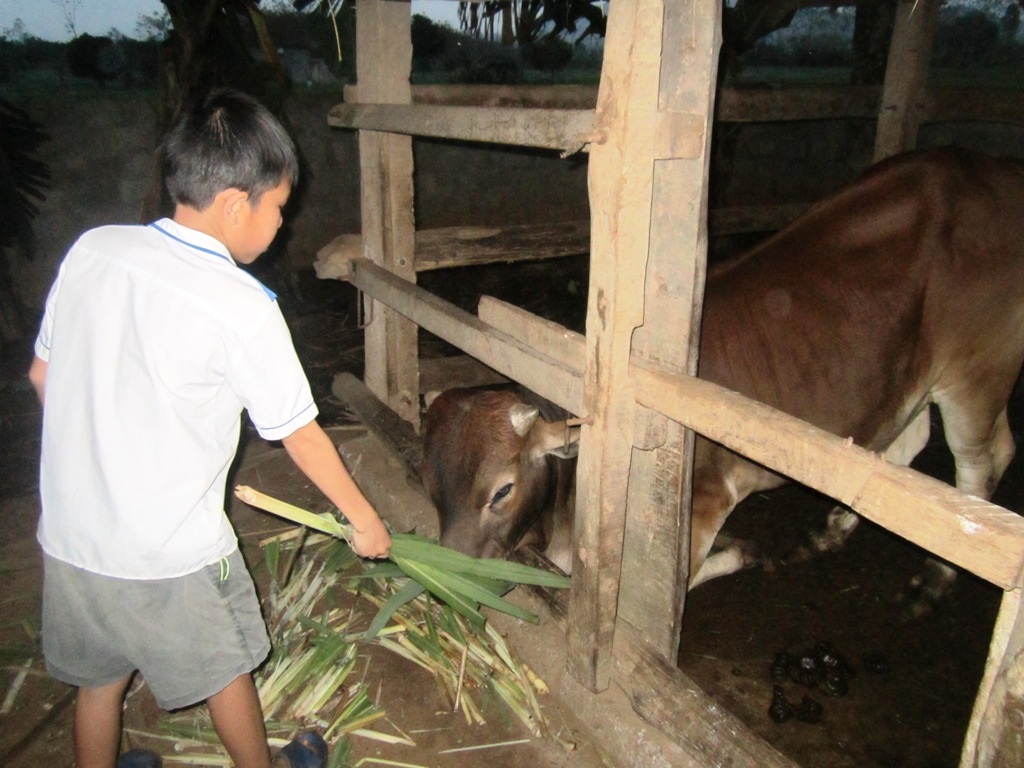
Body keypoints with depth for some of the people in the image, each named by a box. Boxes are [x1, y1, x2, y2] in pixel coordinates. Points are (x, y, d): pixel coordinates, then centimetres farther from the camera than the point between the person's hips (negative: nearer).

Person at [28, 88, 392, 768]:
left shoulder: (92, 250, -5)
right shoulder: (243, 307, -21)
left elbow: (43, 374, 5)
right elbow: (301, 436, -13)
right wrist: (364, 518, 2)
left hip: (67, 533, 5)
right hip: (171, 555, -5)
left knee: (99, 678, 26)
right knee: (226, 667, 20)